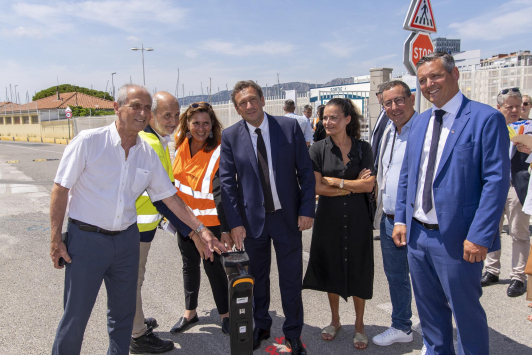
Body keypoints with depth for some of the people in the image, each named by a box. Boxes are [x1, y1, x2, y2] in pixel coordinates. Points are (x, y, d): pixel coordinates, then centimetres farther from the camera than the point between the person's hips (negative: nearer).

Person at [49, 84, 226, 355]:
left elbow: (169, 196, 7)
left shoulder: (148, 154, 2)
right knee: (76, 315, 5)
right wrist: (56, 238, -8)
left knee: (123, 312, 15)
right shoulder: (88, 141, -11)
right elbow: (61, 189, -8)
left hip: (127, 239, 5)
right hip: (86, 238, -4)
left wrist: (200, 229, 2)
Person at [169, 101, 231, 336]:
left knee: (212, 265, 5)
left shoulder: (218, 153, -19)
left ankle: (225, 314, 26)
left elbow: (222, 193, -22)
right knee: (189, 265, 18)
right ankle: (190, 312, 36)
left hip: (209, 220, -6)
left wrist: (226, 228, -26)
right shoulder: (180, 143, -1)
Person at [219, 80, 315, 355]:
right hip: (252, 218, 1)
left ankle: (293, 333, 30)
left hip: (288, 217, 0)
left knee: (291, 279, 10)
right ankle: (260, 325, 40)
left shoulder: (289, 127, -5)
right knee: (257, 278, 17)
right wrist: (235, 222, -8)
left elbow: (305, 171, -2)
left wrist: (307, 209, -8)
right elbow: (227, 182, -3)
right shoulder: (230, 136, -4)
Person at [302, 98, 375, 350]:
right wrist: (353, 186, -12)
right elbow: (316, 187, -10)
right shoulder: (318, 149, -3)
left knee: (358, 270, 8)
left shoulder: (363, 148, -2)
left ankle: (359, 325, 27)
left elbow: (368, 185, -9)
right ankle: (335, 320, 33)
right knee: (331, 268, 12)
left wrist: (335, 182, -12)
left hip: (357, 218, 0)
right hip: (328, 218, 1)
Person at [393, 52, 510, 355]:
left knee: (466, 312, 10)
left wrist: (480, 236, -19)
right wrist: (401, 219, 8)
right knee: (430, 310, 20)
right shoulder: (420, 122, 11)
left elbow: (497, 181, -14)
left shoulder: (486, 118, -9)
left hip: (458, 239, -6)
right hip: (417, 235, 6)